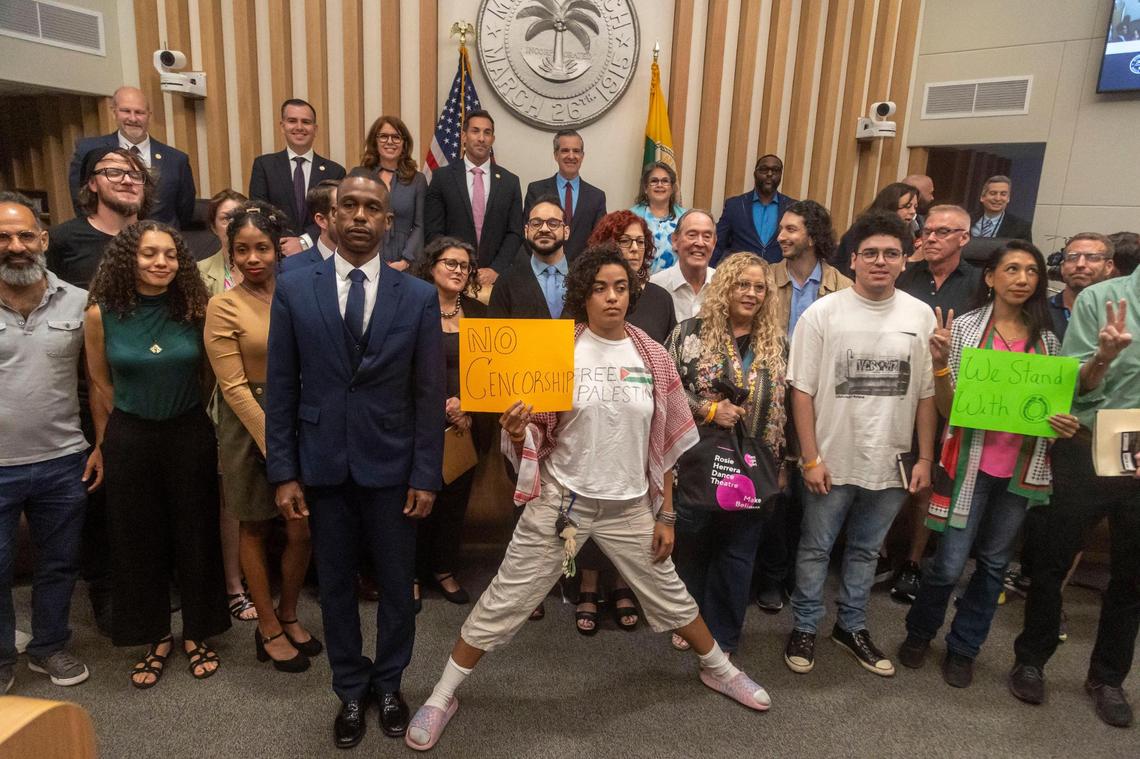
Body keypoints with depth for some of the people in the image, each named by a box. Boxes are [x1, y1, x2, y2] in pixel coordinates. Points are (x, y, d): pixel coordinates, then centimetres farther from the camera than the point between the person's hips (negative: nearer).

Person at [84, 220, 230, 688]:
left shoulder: (195, 310, -8)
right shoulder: (102, 315, -7)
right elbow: (99, 385, 3)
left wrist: (186, 415, 9)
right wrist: (105, 443, 8)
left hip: (190, 435, 0)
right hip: (129, 439, 0)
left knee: (195, 535, 9)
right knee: (139, 541, 11)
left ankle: (196, 633, 29)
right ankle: (155, 638, 30)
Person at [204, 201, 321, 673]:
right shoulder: (224, 306, -8)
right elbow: (233, 387, -11)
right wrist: (273, 443, -14)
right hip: (250, 426, -3)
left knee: (302, 531, 7)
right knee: (255, 530, 12)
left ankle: (289, 616, 31)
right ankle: (268, 630, 29)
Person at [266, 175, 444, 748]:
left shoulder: (420, 296, -4)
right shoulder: (294, 288, -1)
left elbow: (430, 394, -3)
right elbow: (281, 388, 1)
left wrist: (426, 475, -5)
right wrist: (283, 472, -2)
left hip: (391, 464, 0)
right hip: (322, 464, 1)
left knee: (396, 583, 13)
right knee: (335, 584, 15)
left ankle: (388, 684, 37)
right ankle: (351, 690, 37)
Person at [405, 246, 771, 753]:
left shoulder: (652, 358, -1)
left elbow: (665, 445, 5)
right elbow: (536, 433, -4)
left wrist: (666, 516, 6)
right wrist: (515, 430, -28)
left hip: (629, 507, 3)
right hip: (559, 500, -2)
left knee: (671, 596, 19)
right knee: (505, 601, 5)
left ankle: (719, 670, 47)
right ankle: (442, 696, 25)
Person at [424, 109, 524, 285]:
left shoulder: (510, 181, 5)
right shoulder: (442, 177, 1)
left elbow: (515, 233, 3)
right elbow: (433, 231, -2)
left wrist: (495, 270, -10)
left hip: (495, 275, 1)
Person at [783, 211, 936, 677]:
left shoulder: (921, 316, 1)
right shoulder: (822, 313, -8)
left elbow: (928, 394, 5)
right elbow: (802, 391, -8)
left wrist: (925, 457, 3)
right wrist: (811, 459, -10)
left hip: (891, 463, 3)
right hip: (832, 461, -3)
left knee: (866, 551, 19)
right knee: (815, 549, 11)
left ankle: (852, 627, 36)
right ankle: (804, 629, 29)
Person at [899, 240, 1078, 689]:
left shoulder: (1046, 339, 6)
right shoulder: (964, 327, -5)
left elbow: (1054, 404, 15)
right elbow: (947, 407, -6)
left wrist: (1066, 424, -8)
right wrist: (939, 363, -24)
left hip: (1023, 469, 4)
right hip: (971, 463, -4)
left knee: (994, 563, 13)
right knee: (950, 564, -2)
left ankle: (963, 649, 30)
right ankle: (919, 633, 25)